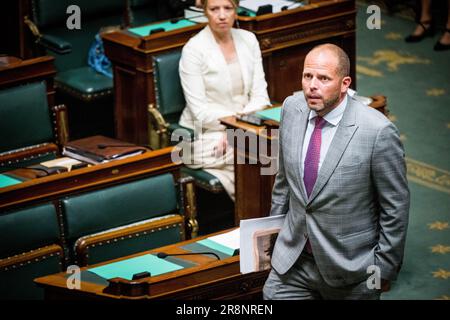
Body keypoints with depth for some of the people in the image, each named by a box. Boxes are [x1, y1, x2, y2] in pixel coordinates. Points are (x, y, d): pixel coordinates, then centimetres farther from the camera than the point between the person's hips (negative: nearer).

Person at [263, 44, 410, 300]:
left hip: (350, 267, -4)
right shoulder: (292, 108, -3)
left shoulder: (378, 131, -21)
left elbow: (395, 206, -12)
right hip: (293, 260, 4)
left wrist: (385, 268, -7)